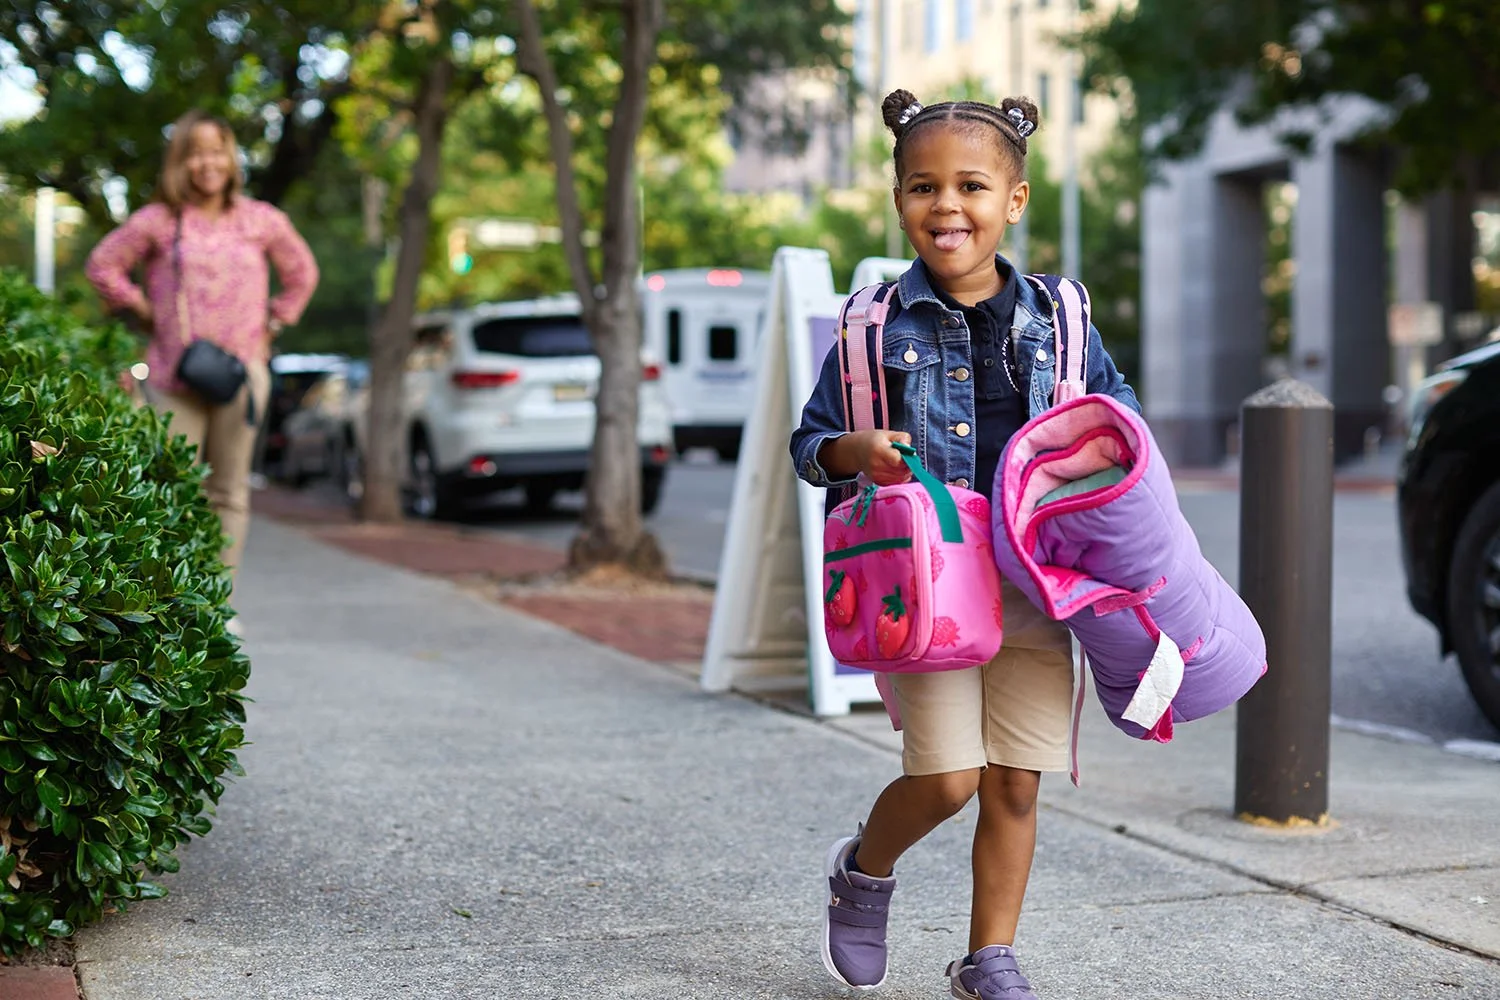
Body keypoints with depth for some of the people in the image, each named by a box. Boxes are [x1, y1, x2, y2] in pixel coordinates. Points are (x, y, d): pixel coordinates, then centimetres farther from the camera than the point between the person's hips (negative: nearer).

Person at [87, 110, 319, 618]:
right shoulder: (157, 222, 0)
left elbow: (302, 273, 21)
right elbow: (103, 265, 10)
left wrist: (275, 323, 12)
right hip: (173, 376, -1)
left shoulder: (263, 221, 6)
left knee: (229, 492, 6)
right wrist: (142, 310, 4)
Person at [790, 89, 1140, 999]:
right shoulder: (878, 325, 0)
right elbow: (810, 443, 6)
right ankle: (865, 869, 22)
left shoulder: (1056, 320, 6)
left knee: (1015, 786, 5)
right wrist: (858, 450, -16)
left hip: (1034, 584, 3)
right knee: (947, 776, -10)